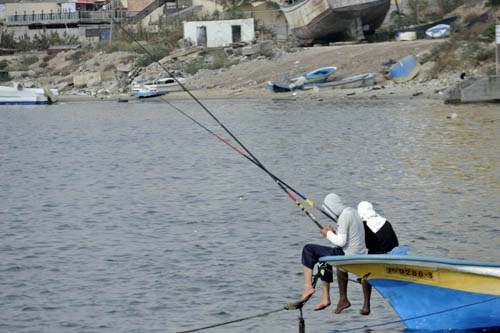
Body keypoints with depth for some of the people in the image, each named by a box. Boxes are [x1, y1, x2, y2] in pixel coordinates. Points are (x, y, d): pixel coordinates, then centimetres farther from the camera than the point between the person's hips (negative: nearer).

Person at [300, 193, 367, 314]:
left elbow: (341, 242, -20)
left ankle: (308, 286, -10)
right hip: (359, 256, 10)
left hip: (348, 257, -10)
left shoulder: (344, 216, -17)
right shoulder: (352, 212, 13)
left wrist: (328, 234, -3)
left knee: (308, 250, -7)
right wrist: (334, 233, 13)